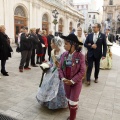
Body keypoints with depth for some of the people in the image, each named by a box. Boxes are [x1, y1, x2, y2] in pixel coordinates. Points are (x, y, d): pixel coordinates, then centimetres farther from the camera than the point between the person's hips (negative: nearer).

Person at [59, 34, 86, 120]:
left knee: (73, 101, 5)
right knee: (69, 100, 19)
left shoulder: (80, 56, -17)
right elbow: (60, 68, 0)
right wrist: (63, 78, -14)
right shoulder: (64, 55, -4)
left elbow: (82, 71, -18)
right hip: (66, 82, 5)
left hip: (76, 83, -5)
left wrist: (72, 81, -20)